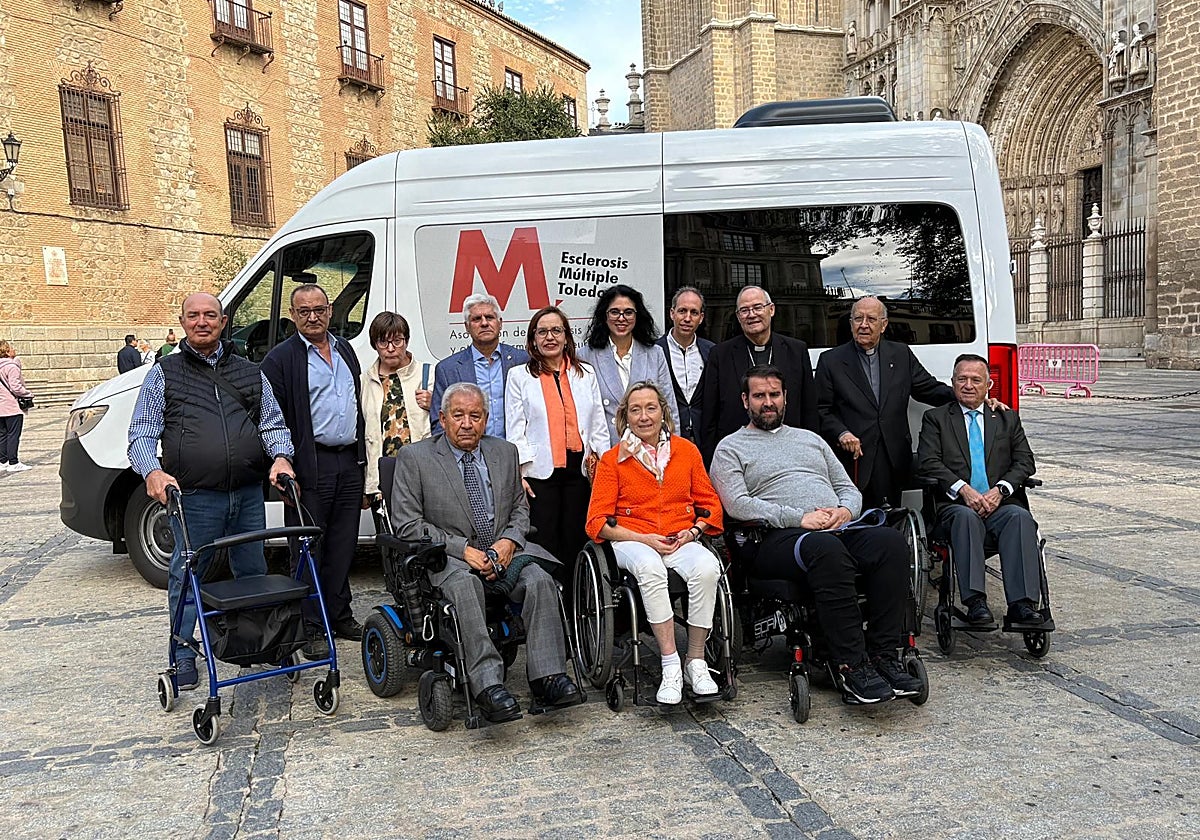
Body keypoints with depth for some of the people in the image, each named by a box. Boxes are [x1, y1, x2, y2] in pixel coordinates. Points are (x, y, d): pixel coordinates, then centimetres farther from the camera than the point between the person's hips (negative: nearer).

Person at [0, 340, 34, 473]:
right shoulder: (12, 366, -15)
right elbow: (15, 387, -20)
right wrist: (29, 394, -7)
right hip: (13, 407, -9)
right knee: (13, 434, -5)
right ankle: (13, 463, -3)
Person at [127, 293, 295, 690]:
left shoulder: (250, 373, 15)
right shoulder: (164, 374, 7)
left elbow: (273, 423, 14)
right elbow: (142, 434, 2)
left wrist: (280, 456, -7)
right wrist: (153, 471, -17)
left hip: (248, 494, 3)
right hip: (194, 497, -3)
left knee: (253, 572, 14)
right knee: (186, 574, 3)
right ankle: (183, 653, 18)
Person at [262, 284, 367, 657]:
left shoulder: (346, 350, 15)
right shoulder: (281, 358, -4)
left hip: (350, 462, 6)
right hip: (311, 468, -6)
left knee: (343, 545, 13)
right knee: (308, 548, 2)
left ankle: (340, 616, 25)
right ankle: (310, 627, 10)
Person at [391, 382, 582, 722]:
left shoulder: (505, 452, 13)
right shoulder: (414, 458, 0)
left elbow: (520, 508, 18)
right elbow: (406, 524, -6)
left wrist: (508, 541, -5)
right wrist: (463, 549, -15)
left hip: (502, 550, 4)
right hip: (447, 556, -3)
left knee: (539, 580, -26)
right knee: (465, 585, -36)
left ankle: (547, 677, -25)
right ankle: (488, 686, -41)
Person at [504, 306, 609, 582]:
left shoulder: (586, 374, 14)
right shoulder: (519, 376, 6)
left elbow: (599, 425, 14)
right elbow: (515, 430, 1)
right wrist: (518, 474, -7)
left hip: (580, 470, 3)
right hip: (540, 472, -2)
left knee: (576, 541, 5)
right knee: (545, 544, -3)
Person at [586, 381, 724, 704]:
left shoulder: (686, 450, 13)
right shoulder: (612, 459, 6)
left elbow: (710, 504, 17)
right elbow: (597, 521, 2)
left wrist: (693, 532, -4)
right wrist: (644, 539, -11)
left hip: (681, 540, 2)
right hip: (632, 541, -2)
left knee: (707, 567, -32)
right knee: (650, 566, -38)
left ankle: (695, 661, -19)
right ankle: (671, 665, -31)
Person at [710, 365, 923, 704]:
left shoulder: (810, 438, 30)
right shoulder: (731, 448, 13)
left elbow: (850, 489, 26)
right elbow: (737, 504, -4)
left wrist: (844, 510, 1)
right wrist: (799, 518, -12)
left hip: (839, 529, 5)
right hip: (778, 538, -5)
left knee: (891, 541, -26)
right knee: (826, 548, -39)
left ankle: (883, 655, -25)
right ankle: (851, 667, -34)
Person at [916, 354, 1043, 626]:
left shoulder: (1008, 419, 22)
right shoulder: (935, 418, 15)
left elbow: (1025, 461, 10)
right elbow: (928, 463, 1)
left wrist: (1000, 490, -9)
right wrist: (963, 489, -15)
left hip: (1001, 503, 2)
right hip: (954, 506, -2)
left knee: (1020, 516, -31)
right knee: (966, 517, -36)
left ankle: (1022, 603, -36)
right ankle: (975, 602, -41)